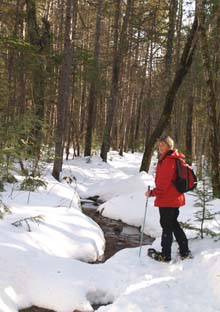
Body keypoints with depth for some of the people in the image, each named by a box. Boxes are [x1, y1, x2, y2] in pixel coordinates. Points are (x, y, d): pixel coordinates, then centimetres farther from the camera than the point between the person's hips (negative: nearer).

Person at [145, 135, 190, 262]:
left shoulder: (168, 160, -19)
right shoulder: (174, 159, 12)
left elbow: (164, 183, -23)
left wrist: (152, 193, -15)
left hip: (167, 199, -10)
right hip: (175, 198, 10)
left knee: (166, 226, 1)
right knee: (174, 224, 19)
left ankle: (165, 255, 12)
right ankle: (184, 251, 26)